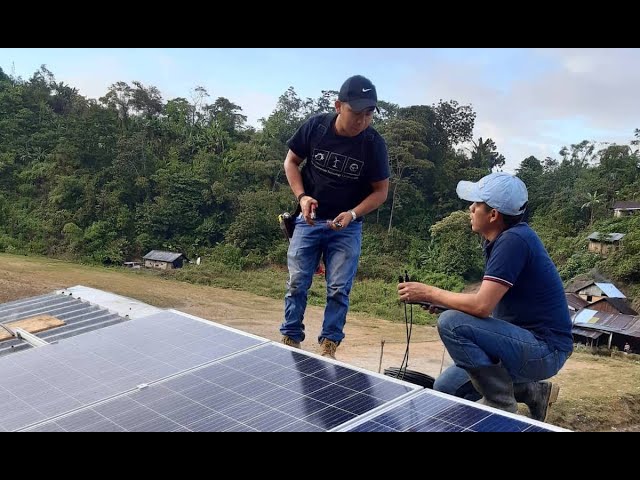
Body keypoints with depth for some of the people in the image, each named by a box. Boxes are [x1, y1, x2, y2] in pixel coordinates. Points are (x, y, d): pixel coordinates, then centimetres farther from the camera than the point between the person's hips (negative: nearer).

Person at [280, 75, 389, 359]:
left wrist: (352, 214, -22)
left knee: (339, 289, -1)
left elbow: (381, 191, -6)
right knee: (297, 283, 4)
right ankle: (290, 340, 19)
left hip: (347, 227, -1)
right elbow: (291, 161, 3)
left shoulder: (374, 143, -13)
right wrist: (302, 196, -13)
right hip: (309, 220, 1)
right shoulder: (315, 127, -11)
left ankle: (328, 347, 13)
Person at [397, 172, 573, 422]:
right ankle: (533, 392, 16)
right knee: (445, 388, 8)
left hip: (545, 349, -9)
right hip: (526, 340, 9)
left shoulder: (514, 240, -23)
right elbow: (489, 301, 10)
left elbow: (481, 305, -29)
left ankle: (503, 407, -8)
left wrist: (429, 293, -16)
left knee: (451, 323, -25)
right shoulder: (503, 239, 6)